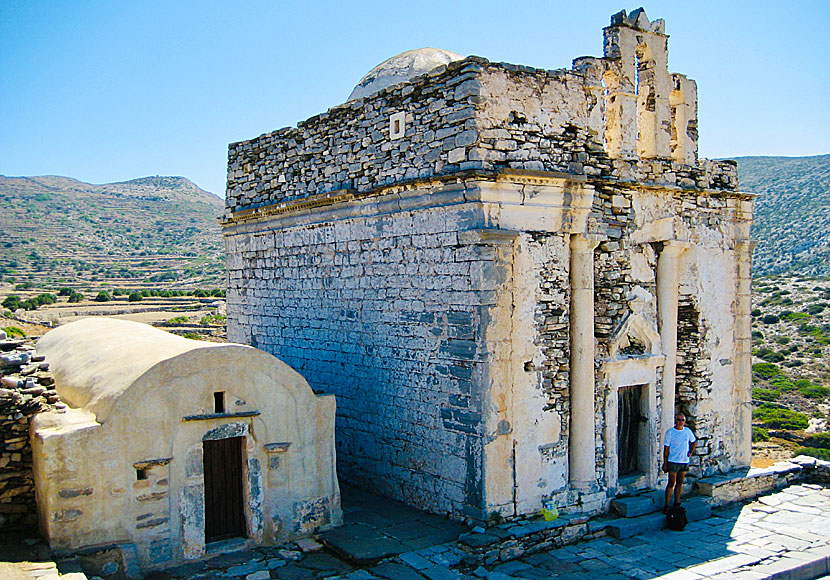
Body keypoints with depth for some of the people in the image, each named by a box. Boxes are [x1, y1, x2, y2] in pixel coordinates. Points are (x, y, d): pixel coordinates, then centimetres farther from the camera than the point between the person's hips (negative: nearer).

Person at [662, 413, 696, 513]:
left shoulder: (687, 431, 6)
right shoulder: (670, 432, -6)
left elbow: (694, 442, 25)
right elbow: (666, 448, -6)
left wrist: (690, 452, 10)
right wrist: (665, 463, -8)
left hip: (685, 461, 4)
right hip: (673, 461, -4)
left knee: (680, 483, 10)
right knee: (671, 483, -6)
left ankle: (676, 503, 20)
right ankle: (666, 506, -2)